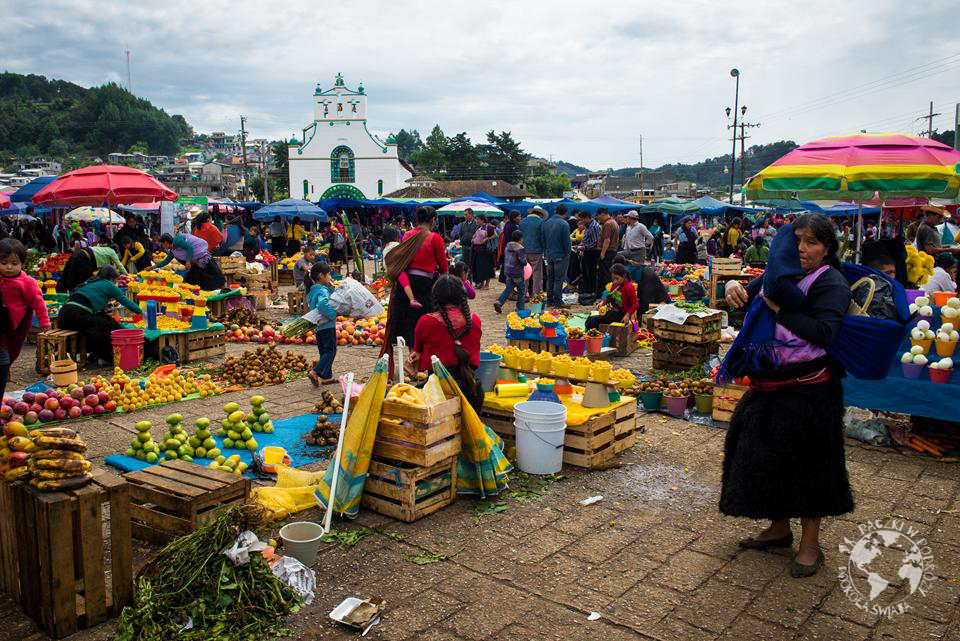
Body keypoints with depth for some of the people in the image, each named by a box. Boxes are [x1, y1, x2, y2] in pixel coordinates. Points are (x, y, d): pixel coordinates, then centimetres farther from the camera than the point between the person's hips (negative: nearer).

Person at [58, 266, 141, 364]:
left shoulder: (91, 282, 29)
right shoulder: (108, 284, 9)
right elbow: (125, 301, 13)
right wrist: (141, 312, 23)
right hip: (76, 316, -9)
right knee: (108, 326, 0)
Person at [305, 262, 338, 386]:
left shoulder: (312, 290, 13)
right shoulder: (322, 290, -17)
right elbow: (322, 304, -36)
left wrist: (330, 287, 8)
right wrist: (333, 314, -24)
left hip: (318, 326, 9)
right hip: (327, 325, -9)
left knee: (324, 352, 15)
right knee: (331, 351, -3)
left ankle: (327, 376, 20)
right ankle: (315, 372, -16)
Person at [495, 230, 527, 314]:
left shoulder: (508, 246, 7)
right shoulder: (520, 249, -16)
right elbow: (523, 262, -19)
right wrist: (525, 262, 4)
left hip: (507, 271, 6)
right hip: (517, 273, -6)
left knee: (508, 288, 13)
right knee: (521, 290, 8)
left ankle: (499, 302, -6)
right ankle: (520, 308, 12)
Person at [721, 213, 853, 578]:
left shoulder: (831, 284, -12)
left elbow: (823, 333, -25)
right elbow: (747, 296, 12)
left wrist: (780, 308, -29)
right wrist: (734, 288, -11)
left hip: (809, 389, -7)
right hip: (769, 384, 7)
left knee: (807, 463, 2)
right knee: (764, 455, 15)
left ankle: (810, 544, 19)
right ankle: (779, 528, 35)